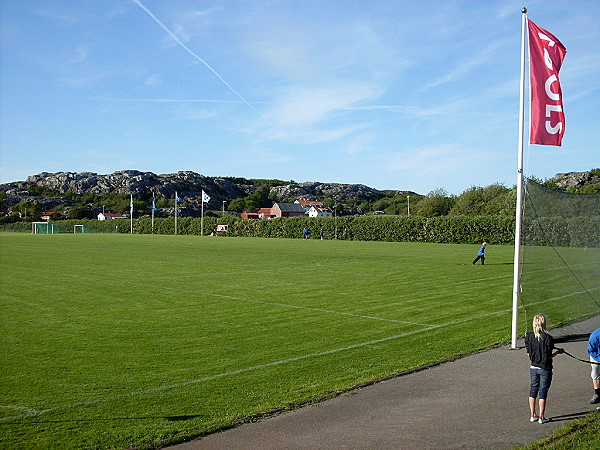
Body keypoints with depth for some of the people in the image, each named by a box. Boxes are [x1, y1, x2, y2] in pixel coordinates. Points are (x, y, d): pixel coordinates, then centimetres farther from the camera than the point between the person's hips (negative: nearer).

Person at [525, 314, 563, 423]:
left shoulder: (529, 336, -5)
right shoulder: (548, 338, -19)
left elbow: (529, 353, 2)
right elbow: (548, 356, -15)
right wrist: (557, 352, 2)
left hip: (533, 368, 4)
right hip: (545, 369, -4)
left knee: (533, 390, 14)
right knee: (543, 392, 4)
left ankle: (533, 415, 20)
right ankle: (541, 417, 11)